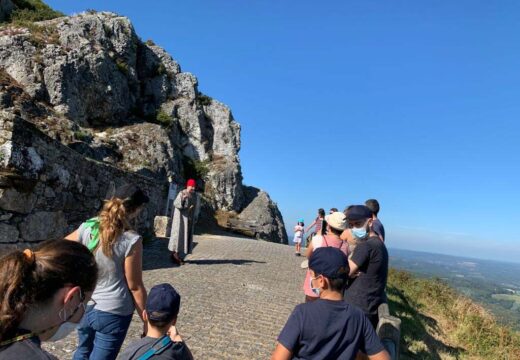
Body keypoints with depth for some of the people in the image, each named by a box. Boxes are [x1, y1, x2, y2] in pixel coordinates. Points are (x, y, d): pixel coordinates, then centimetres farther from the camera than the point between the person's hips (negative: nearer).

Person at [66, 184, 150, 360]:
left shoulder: (87, 227, -6)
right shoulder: (131, 240, -19)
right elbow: (135, 287, -14)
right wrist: (146, 321, -3)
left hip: (85, 307, 5)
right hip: (113, 312, -5)